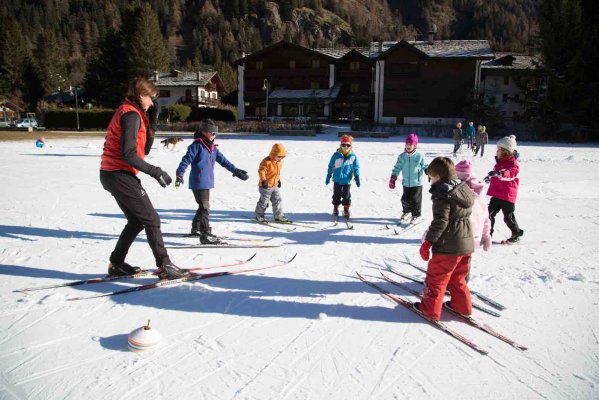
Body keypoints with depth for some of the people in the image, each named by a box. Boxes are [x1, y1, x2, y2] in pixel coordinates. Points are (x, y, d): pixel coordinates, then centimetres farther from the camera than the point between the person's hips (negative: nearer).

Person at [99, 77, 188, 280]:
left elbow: (144, 149, 14)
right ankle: (165, 266, -3)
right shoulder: (131, 114, -14)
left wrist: (151, 122, 6)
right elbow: (128, 154, -24)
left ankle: (117, 264, 25)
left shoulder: (128, 112, 17)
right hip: (120, 175, -10)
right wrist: (156, 172, -19)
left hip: (112, 174, 10)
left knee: (136, 220, 19)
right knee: (151, 219, -5)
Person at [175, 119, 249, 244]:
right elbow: (186, 159, -17)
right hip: (198, 182, -9)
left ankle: (196, 229, 37)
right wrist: (180, 174, -26)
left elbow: (223, 161, 16)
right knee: (204, 207, -12)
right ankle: (206, 235, -13)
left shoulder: (213, 148, 13)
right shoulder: (197, 145, -10)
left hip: (207, 182, 9)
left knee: (203, 206, 20)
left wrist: (236, 171, 14)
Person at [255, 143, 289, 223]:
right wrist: (263, 180, -37)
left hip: (275, 186, 8)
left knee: (278, 200, 8)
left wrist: (278, 180, 28)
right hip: (265, 186, -8)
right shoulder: (266, 162, -21)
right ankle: (259, 216, 21)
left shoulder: (279, 162, 7)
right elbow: (261, 171, -27)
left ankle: (279, 216, 16)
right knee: (264, 202, 3)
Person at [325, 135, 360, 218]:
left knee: (347, 196, 8)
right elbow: (330, 166, 1)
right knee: (337, 195, 11)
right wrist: (328, 177, 4)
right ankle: (335, 208, 28)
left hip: (347, 180, 0)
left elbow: (356, 168, 1)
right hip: (337, 180, 0)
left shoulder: (353, 156, -7)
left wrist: (357, 178, -2)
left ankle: (346, 210, 23)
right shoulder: (336, 155, -8)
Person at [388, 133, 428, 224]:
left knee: (415, 200, 3)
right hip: (406, 183, 3)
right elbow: (397, 168, 2)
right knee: (405, 199, 11)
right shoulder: (402, 156, -2)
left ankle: (416, 215, 22)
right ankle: (406, 212, 36)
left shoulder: (419, 156, -10)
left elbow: (425, 166, -2)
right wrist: (393, 179, 0)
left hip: (417, 183, -3)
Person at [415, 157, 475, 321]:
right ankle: (462, 305, 33)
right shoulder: (464, 189, 9)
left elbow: (440, 221, -23)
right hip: (466, 243, 8)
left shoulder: (443, 194, -17)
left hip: (448, 246, -8)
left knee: (436, 277, 6)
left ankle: (430, 309, 15)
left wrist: (428, 242, -18)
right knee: (458, 277, 24)